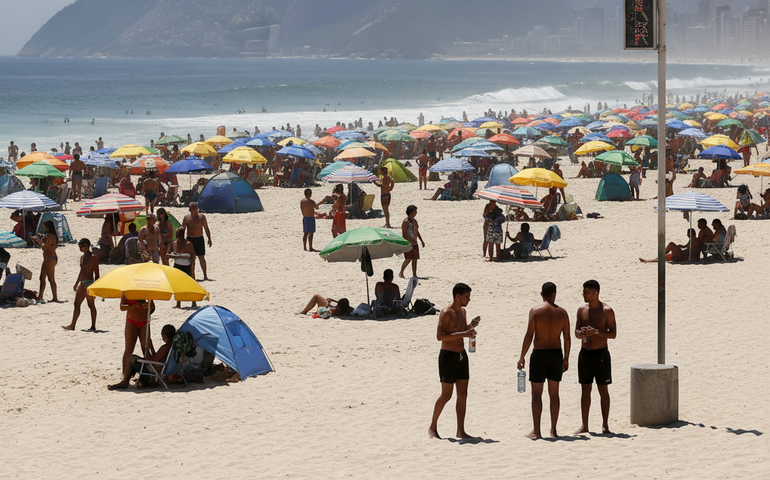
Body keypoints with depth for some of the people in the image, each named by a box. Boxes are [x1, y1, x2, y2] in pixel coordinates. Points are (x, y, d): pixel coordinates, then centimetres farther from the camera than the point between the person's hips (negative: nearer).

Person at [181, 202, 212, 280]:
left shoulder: (201, 217, 3)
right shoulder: (186, 217, 4)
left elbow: (206, 229, 7)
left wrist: (209, 239, 4)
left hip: (199, 239, -1)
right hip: (190, 239, 1)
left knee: (201, 257, -1)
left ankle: (205, 275, 4)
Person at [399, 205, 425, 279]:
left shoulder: (414, 221, 14)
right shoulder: (406, 222, -11)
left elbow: (417, 232, 23)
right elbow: (403, 233, -15)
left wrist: (422, 241, 21)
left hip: (414, 243, 8)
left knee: (415, 259, 6)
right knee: (408, 258, -13)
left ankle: (414, 275, 10)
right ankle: (401, 273, -5)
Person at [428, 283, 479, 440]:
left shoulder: (463, 312, 11)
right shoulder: (446, 313, -15)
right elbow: (439, 336, -23)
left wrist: (471, 326, 4)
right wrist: (462, 334, -27)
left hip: (462, 356, 8)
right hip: (448, 356, -8)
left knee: (463, 394, 4)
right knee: (446, 395, -3)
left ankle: (461, 431, 7)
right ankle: (433, 427, 12)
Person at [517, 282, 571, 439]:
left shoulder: (536, 311, -9)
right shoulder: (562, 312, 2)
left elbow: (529, 336, -11)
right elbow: (567, 338, 4)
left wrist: (522, 357, -4)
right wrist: (566, 358, 15)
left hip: (540, 355, -4)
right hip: (557, 354, 4)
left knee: (536, 393, 2)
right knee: (554, 393, 12)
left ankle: (536, 431, 0)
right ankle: (553, 430, 14)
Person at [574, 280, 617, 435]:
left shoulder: (607, 311, -7)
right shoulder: (582, 310, 7)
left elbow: (613, 333, -9)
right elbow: (576, 331, 11)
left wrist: (596, 332, -22)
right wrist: (581, 333, -13)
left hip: (601, 354, -4)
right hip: (585, 353, 4)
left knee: (603, 390, 1)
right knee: (585, 389, 6)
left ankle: (605, 425, 7)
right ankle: (584, 425, 10)